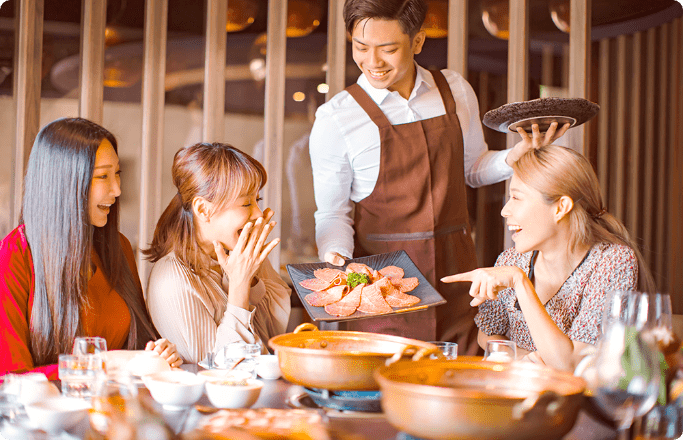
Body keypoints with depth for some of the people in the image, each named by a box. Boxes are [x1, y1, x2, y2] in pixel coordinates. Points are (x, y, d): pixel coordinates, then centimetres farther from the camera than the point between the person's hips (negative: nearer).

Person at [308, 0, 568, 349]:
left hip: (455, 279, 3)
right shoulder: (335, 119, -6)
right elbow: (332, 213, -1)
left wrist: (516, 155, 0)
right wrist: (335, 255, -19)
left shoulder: (455, 91, 5)